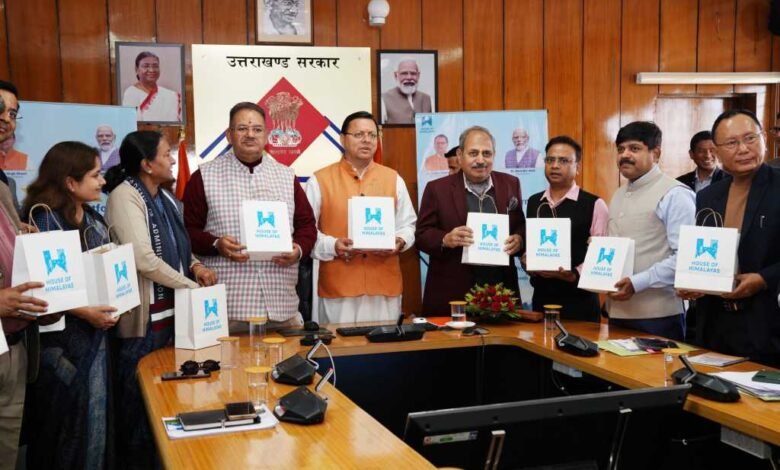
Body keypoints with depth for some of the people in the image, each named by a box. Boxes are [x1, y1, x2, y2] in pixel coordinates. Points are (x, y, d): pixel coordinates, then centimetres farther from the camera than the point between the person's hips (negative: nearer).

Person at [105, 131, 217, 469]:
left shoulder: (164, 197, 12)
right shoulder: (125, 196, -15)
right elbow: (144, 258, -24)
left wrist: (195, 266, 1)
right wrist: (194, 287, -16)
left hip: (172, 311, 9)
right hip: (143, 317, -9)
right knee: (140, 403, 3)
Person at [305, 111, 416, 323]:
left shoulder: (393, 179, 12)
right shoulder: (320, 181, 2)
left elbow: (407, 224, 15)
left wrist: (400, 241, -6)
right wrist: (332, 246, -16)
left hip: (385, 285, 3)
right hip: (338, 287, -3)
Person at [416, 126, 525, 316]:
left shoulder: (510, 184, 8)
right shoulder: (437, 189, -1)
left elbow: (521, 227, 14)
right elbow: (422, 234, -1)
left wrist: (519, 239, -8)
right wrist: (445, 239, -20)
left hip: (500, 290, 3)